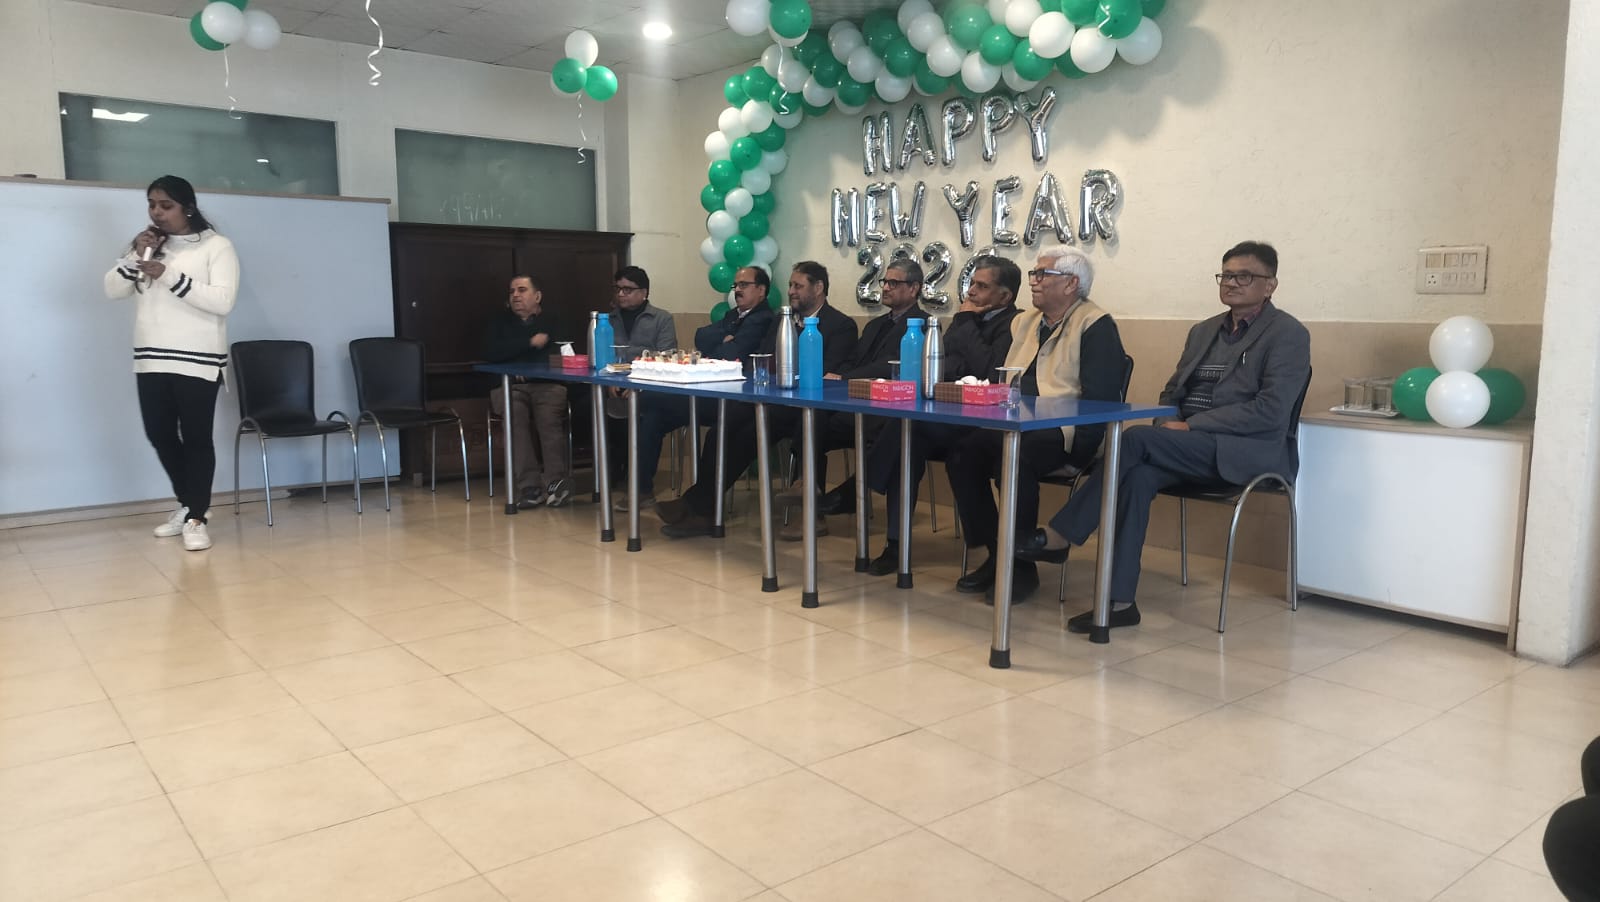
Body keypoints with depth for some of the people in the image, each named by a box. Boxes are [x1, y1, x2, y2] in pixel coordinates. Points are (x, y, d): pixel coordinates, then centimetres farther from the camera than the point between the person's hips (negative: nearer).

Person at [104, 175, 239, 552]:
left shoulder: (216, 246, -3)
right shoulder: (147, 246, 14)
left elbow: (222, 301, -15)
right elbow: (112, 290, 9)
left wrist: (169, 276, -20)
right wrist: (133, 256, -7)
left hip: (198, 361, -6)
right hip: (150, 360, 6)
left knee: (196, 438, -4)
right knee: (160, 435, 10)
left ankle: (196, 517, 3)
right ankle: (188, 503, 27)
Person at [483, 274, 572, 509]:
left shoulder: (553, 321, 17)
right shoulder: (500, 321, 21)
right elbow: (491, 354, 2)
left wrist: (528, 369, -4)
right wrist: (531, 342, -3)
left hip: (548, 385, -1)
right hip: (509, 386, 1)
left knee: (548, 412, -35)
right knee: (515, 410, -34)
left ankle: (556, 482, -43)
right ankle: (529, 486, -40)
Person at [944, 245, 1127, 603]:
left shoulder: (1097, 326, -2)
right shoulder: (1023, 322, 21)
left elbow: (1100, 398, -13)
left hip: (1066, 435, -7)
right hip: (1016, 426, 7)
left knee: (1014, 457, -34)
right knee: (962, 453, -17)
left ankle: (1021, 566, -17)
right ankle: (995, 555, -4)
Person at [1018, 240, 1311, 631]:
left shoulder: (1288, 334, -2)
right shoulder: (1203, 331, 20)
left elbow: (1271, 411, -14)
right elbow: (1172, 391, 21)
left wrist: (1191, 427, -18)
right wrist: (1169, 424, -3)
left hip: (1247, 451, -6)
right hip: (1189, 448, 6)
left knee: (1135, 439, -27)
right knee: (1138, 475, -28)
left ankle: (1059, 536, -19)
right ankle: (1119, 600, -29)